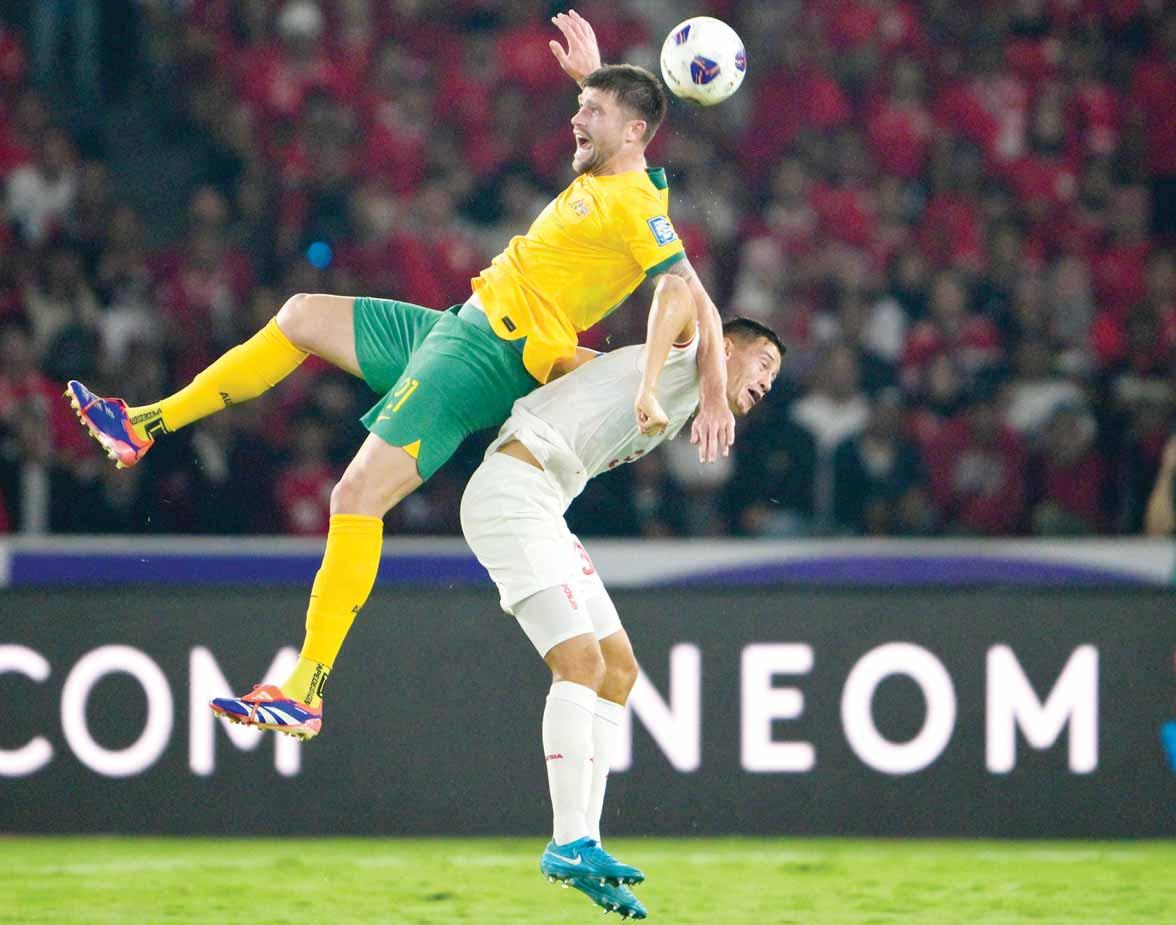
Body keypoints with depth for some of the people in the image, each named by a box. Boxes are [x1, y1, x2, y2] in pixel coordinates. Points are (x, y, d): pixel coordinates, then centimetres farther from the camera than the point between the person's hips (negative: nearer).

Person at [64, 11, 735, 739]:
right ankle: (144, 427, 25)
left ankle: (306, 694, -19)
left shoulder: (634, 206, -16)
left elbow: (697, 303, -21)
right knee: (302, 317, 18)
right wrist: (592, 74, 28)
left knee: (358, 498, -18)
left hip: (487, 357, -10)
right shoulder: (604, 178, 10)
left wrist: (715, 395, -27)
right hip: (461, 327, 10)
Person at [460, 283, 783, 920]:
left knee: (619, 669, 7)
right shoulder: (694, 354, -1)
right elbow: (676, 292, -25)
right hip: (511, 495, -10)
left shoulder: (676, 414, 24)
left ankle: (582, 843, 5)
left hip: (539, 513, 10)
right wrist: (648, 390, -33)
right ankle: (570, 843, -21)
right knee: (581, 661, -18)